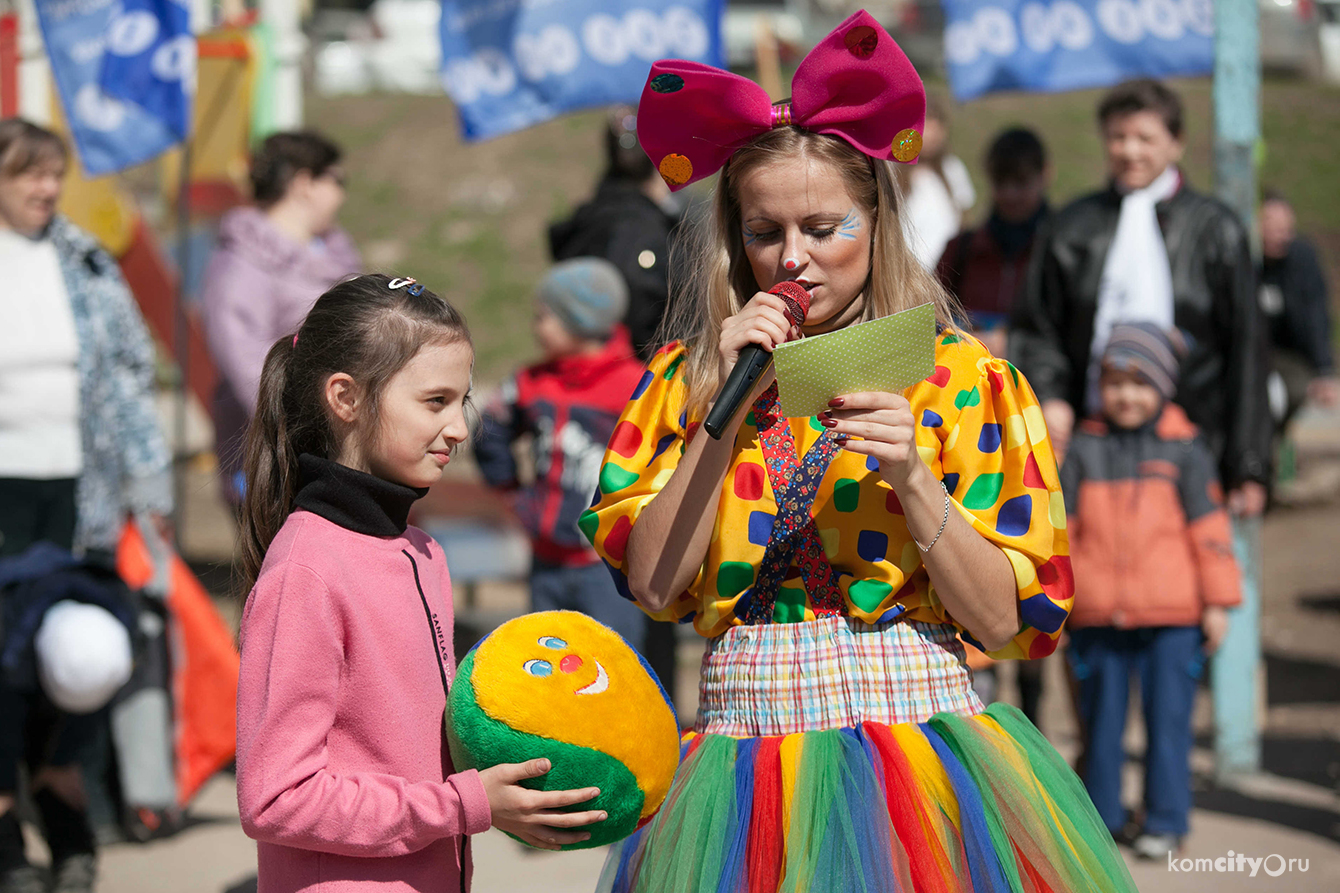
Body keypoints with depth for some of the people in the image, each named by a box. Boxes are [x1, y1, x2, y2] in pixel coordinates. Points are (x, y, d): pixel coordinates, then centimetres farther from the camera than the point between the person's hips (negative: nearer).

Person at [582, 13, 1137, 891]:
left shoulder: (956, 378, 1)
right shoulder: (690, 377, 9)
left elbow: (1006, 619, -4)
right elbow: (652, 582, -4)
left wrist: (912, 479, -17)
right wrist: (730, 404, -9)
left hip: (915, 747, -2)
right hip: (742, 747, 2)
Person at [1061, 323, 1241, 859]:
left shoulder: (1184, 450, 3)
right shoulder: (1085, 449, 8)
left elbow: (1209, 528, 3)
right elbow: (1061, 527, 11)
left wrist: (1218, 601, 0)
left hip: (1171, 617, -2)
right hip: (1098, 616, 2)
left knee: (1167, 717, 1)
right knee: (1101, 718, 9)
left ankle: (1165, 821, 11)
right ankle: (1101, 816, 22)